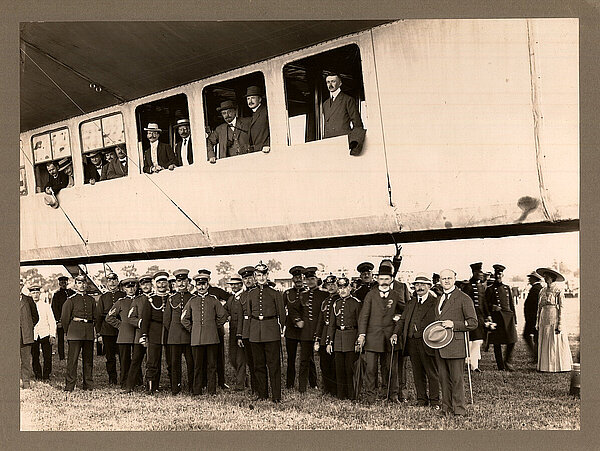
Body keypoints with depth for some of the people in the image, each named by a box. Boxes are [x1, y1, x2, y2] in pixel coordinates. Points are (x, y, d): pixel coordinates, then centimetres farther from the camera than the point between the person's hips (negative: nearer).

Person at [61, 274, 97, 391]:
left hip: (89, 333, 4)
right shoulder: (71, 300, 1)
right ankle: (69, 385, -2)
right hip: (75, 333, -4)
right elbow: (64, 318, 3)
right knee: (72, 359, -6)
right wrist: (68, 332, 5)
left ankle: (88, 385, 14)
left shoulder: (91, 300, 14)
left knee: (88, 359, 7)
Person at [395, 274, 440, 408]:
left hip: (427, 342, -5)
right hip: (412, 341, 5)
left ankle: (434, 401, 11)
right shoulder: (411, 302, 17)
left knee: (432, 373, 2)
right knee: (418, 373, 10)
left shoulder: (435, 302, 0)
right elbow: (403, 319, 17)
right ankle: (421, 399, 19)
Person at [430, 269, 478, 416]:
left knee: (457, 379, -2)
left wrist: (454, 324, -16)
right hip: (439, 346, 7)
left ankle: (459, 410, 6)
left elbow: (473, 323, -6)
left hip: (455, 345, -7)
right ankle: (446, 408, 19)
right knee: (444, 379, 11)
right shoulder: (439, 299, 18)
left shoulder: (463, 299, -4)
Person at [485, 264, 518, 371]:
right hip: (496, 317, -3)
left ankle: (507, 361, 16)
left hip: (508, 315, 3)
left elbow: (512, 304, 16)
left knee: (512, 341, -3)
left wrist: (514, 319, 12)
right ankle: (501, 366, 9)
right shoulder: (490, 289, 3)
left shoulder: (507, 288, 14)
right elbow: (486, 305, 3)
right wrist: (492, 307, -18)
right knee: (497, 343, 1)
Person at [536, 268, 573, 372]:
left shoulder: (558, 290, -4)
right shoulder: (542, 291, 13)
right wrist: (538, 323, 12)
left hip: (555, 318, -6)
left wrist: (560, 324, -14)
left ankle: (558, 366, 7)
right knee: (544, 344, 7)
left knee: (556, 343, -1)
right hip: (544, 319, 6)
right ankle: (545, 365, 13)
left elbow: (561, 307, -8)